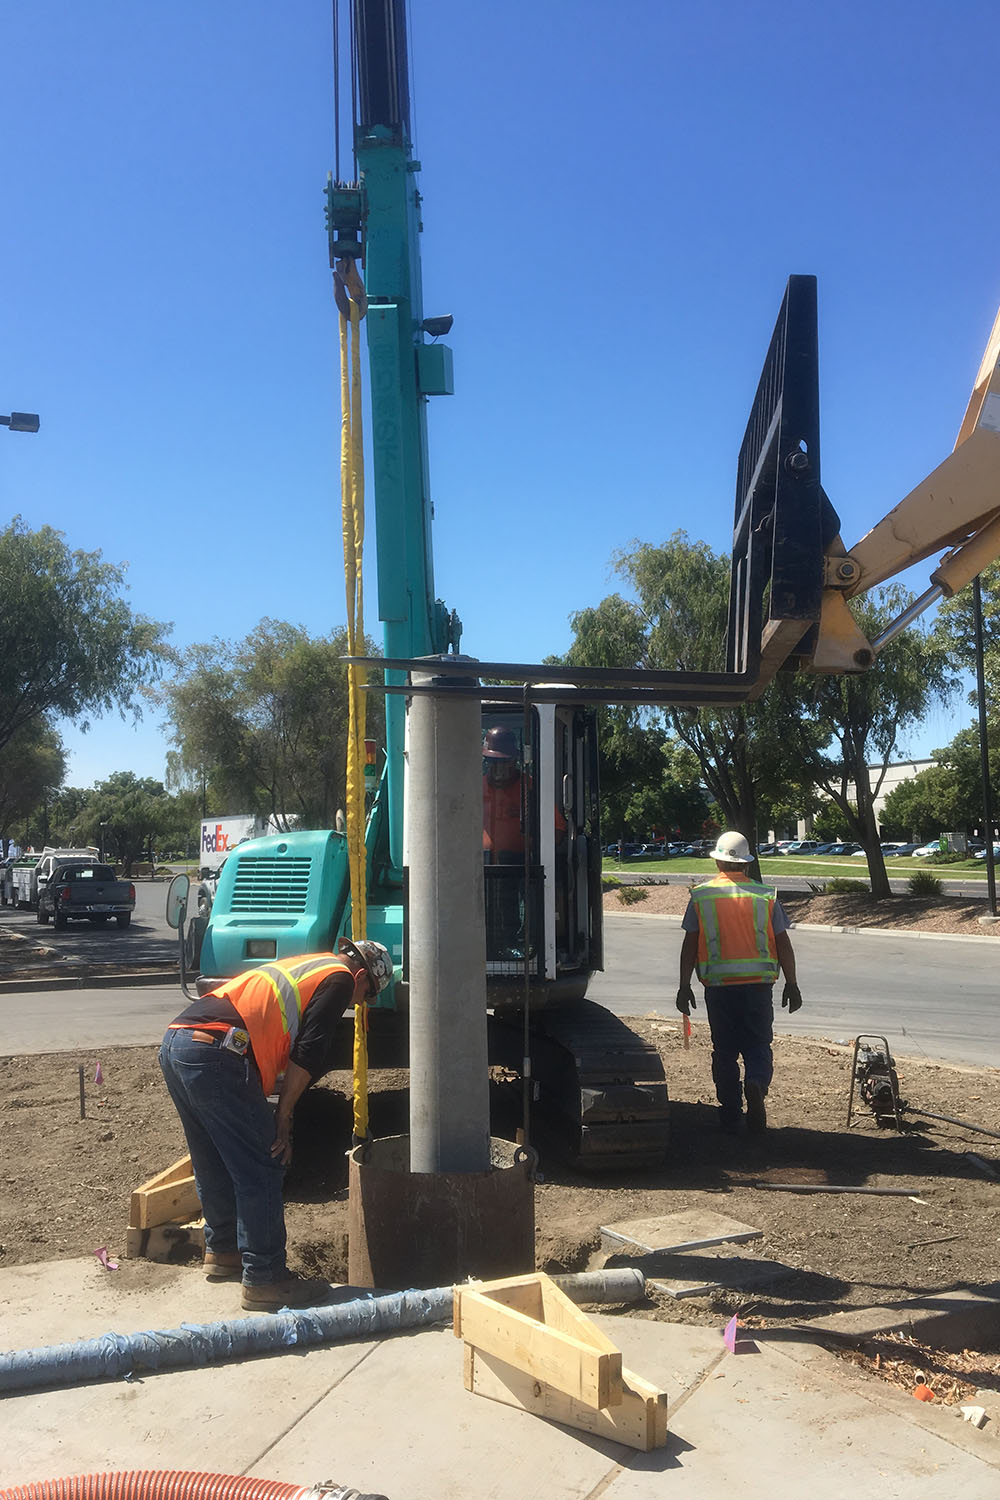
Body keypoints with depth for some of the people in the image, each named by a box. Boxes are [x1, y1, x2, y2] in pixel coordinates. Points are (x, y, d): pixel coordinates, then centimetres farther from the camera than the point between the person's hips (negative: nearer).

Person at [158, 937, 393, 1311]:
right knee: (261, 1169, -1)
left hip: (173, 1043, 10)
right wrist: (282, 1119, 3)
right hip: (214, 1052, -10)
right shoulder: (339, 978, 5)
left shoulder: (300, 965, 31)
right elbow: (307, 1055, -4)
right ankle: (264, 1280, 3)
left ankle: (221, 1251, 39)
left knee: (214, 1163, 24)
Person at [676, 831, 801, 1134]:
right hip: (758, 984, 0)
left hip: (718, 985, 0)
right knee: (758, 1044, 10)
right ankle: (756, 1085, -19)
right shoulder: (765, 896, 1)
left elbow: (690, 945, -1)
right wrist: (791, 984, 13)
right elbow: (783, 945, 4)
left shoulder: (701, 896, 0)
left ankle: (731, 1116, 14)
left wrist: (684, 986, 6)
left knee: (724, 1050, 11)